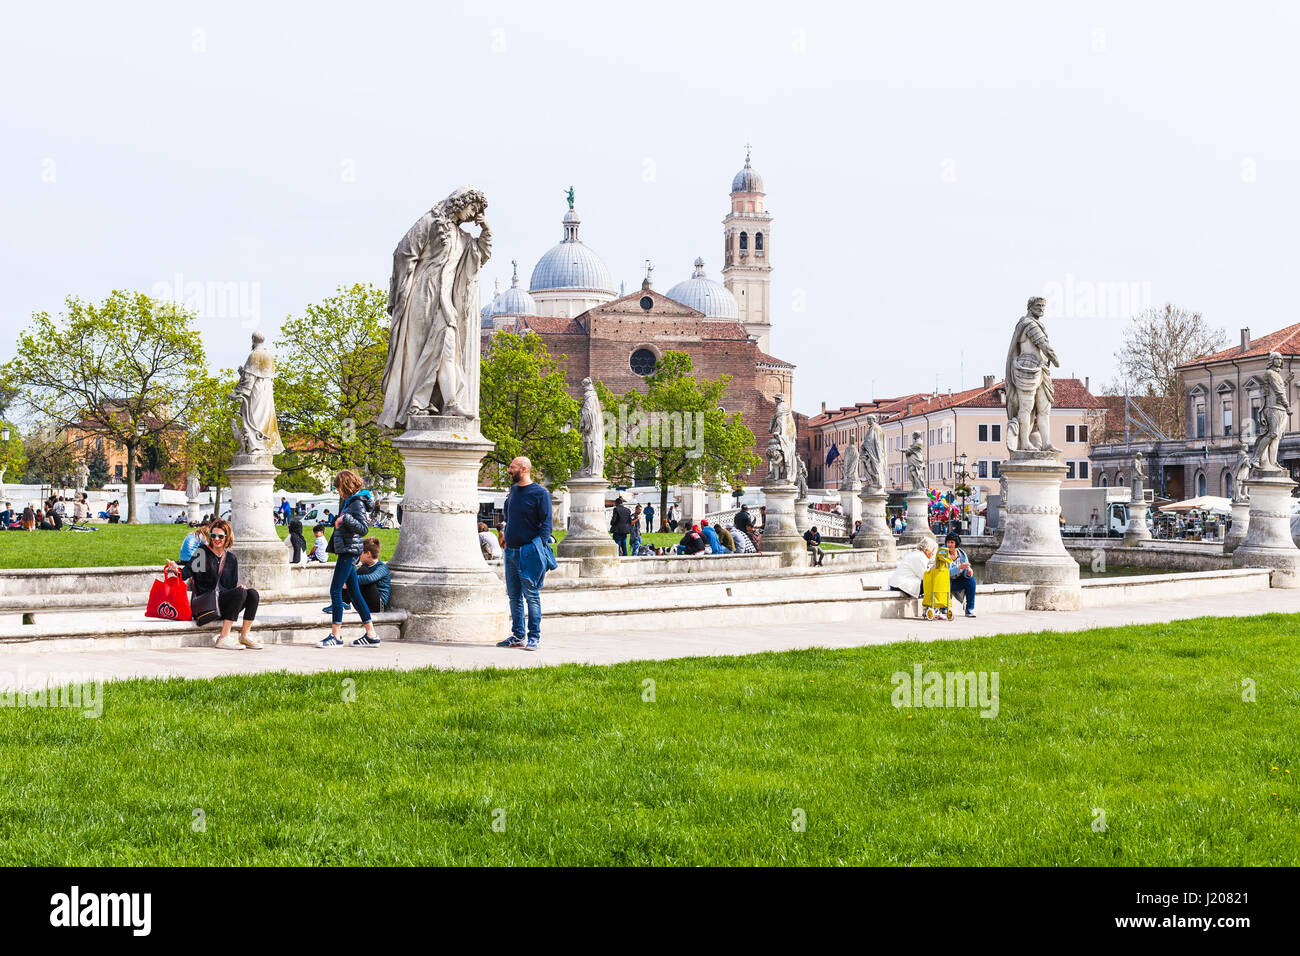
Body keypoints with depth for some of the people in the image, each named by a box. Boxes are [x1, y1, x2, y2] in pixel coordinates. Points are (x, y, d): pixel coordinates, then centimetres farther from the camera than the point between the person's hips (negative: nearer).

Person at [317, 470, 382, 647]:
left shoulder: (358, 503, -12)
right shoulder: (349, 501, 18)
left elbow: (364, 527, -21)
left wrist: (346, 519, -28)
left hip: (349, 551, -10)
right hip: (346, 551, 10)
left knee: (335, 590, -10)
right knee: (354, 593, 9)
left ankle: (335, 636, -9)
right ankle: (370, 635, 10)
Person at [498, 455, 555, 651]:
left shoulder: (540, 493, -6)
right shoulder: (514, 490, 14)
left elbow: (546, 523, -8)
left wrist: (541, 545, -17)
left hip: (529, 552, -7)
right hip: (511, 551, 7)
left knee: (531, 595, -6)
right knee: (514, 596, 10)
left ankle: (534, 637, -3)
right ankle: (518, 636, 17)